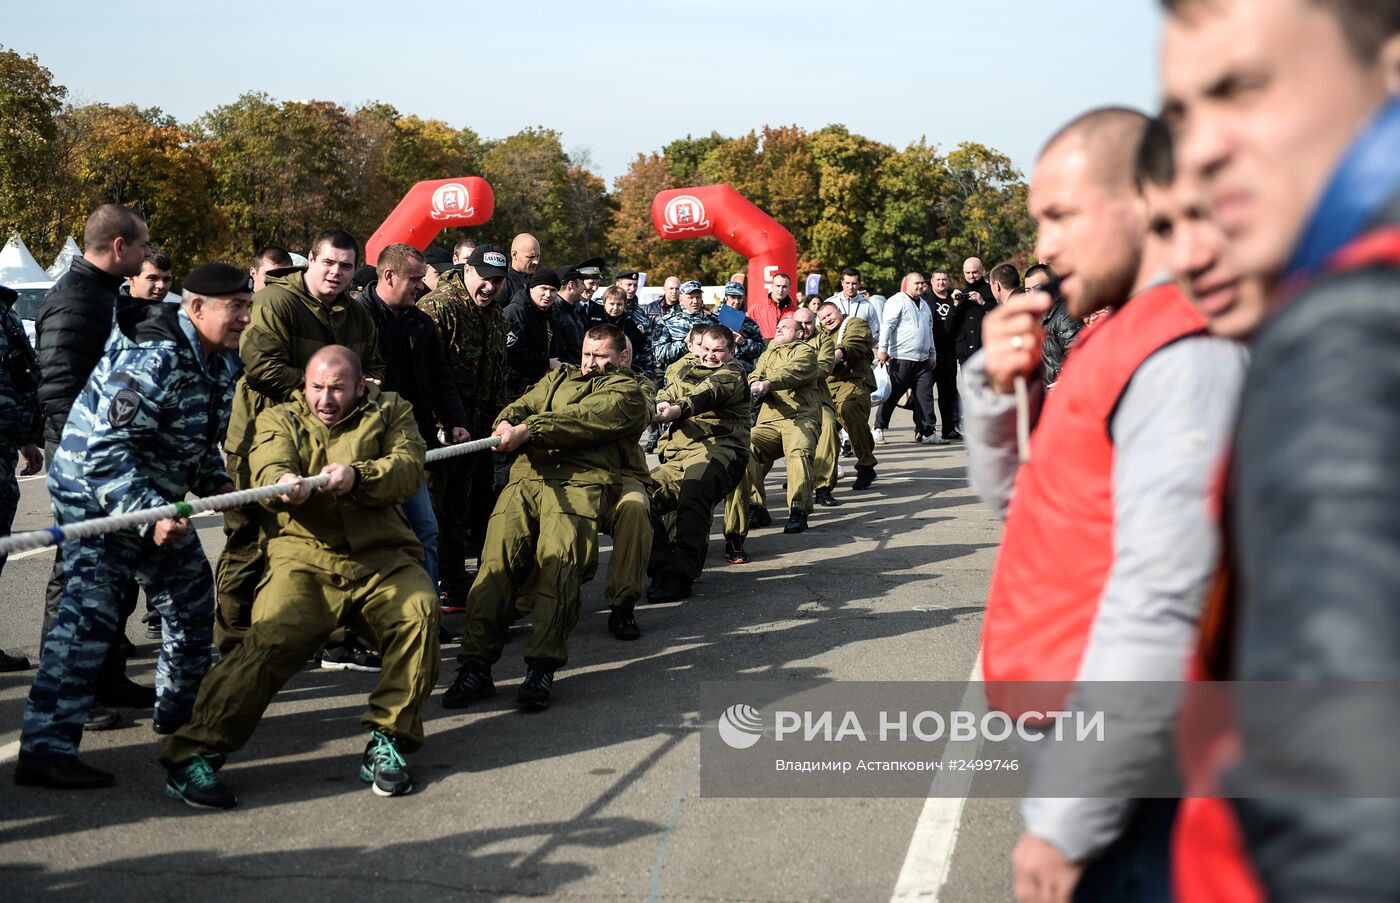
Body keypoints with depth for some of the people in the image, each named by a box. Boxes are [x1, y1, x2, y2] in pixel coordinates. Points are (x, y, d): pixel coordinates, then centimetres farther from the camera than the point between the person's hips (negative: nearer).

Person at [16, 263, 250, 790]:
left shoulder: (221, 362, 4)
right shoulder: (153, 358, -26)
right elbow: (106, 448, -28)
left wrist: (216, 484, 0)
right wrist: (149, 512, -33)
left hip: (159, 499, 10)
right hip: (95, 494, -9)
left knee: (192, 597, 17)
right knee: (91, 608, -16)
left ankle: (177, 708, 36)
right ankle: (45, 749, -15)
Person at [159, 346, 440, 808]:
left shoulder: (390, 411, 17)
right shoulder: (280, 419, 16)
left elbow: (408, 469, -2)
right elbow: (268, 468, -6)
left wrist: (357, 476, -22)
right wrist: (284, 484, -31)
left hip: (383, 559, 1)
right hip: (305, 560, -1)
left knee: (420, 609, -28)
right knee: (270, 639, -25)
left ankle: (387, 742, -14)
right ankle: (191, 757, -17)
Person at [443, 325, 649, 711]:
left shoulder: (626, 391, 16)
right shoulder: (558, 378, 35)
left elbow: (585, 419, -2)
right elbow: (522, 405, 20)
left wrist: (529, 430, -14)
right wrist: (506, 424, -6)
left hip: (579, 480, -4)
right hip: (527, 474, 4)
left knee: (557, 559, -28)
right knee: (497, 555, -20)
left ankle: (542, 667, -31)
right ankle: (475, 664, -25)